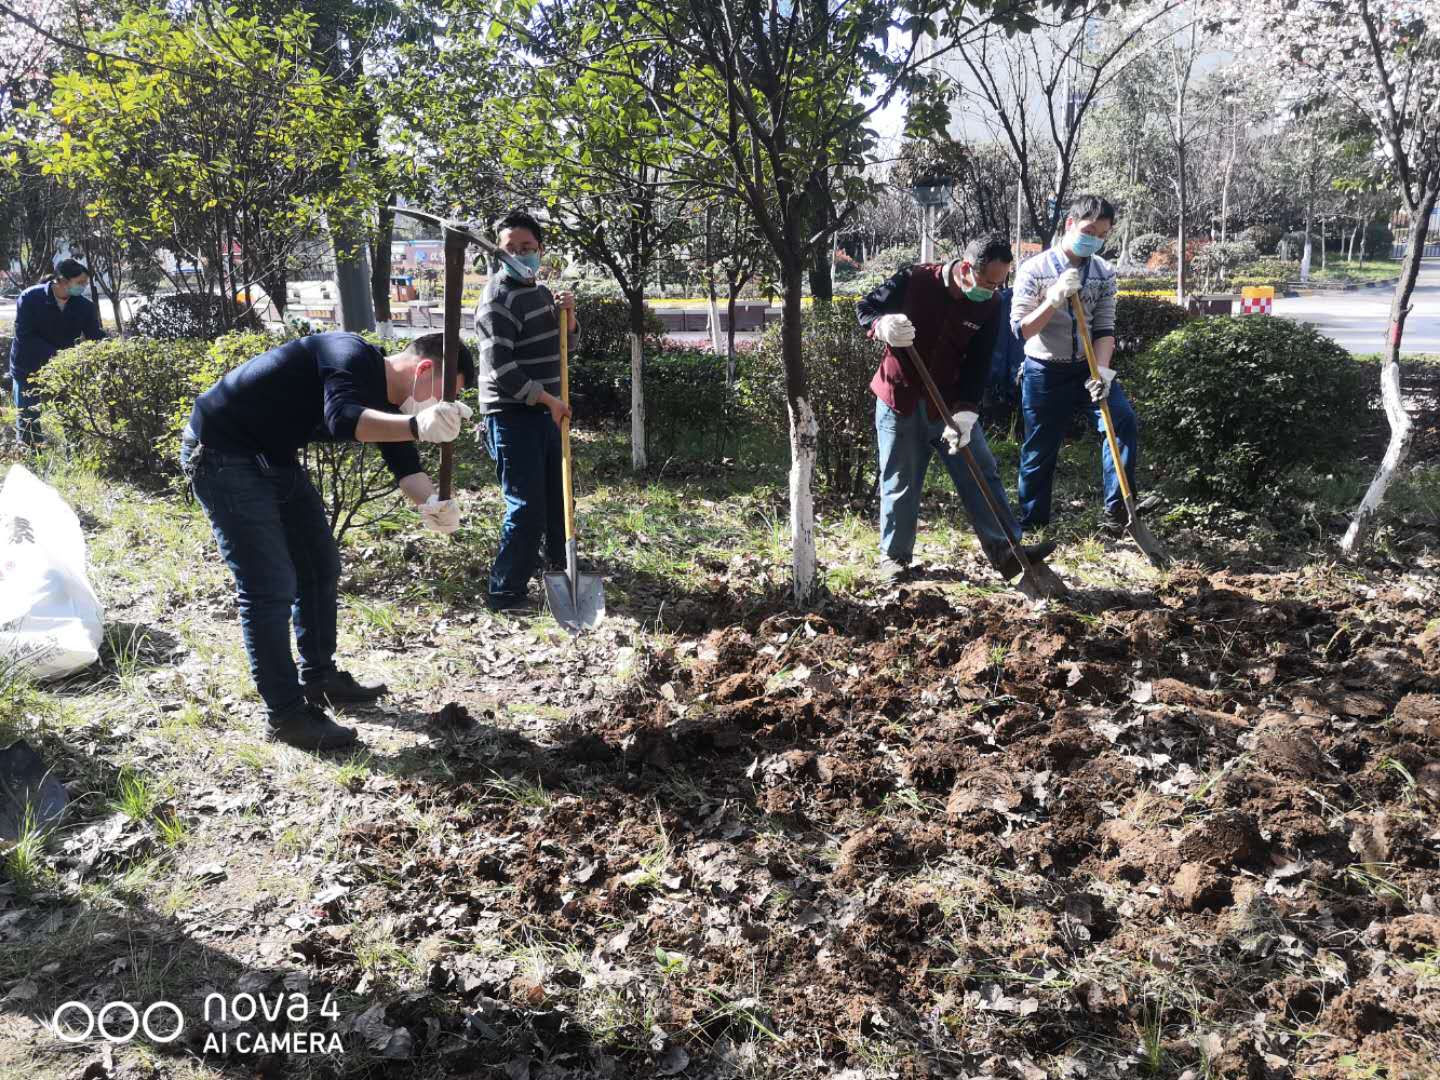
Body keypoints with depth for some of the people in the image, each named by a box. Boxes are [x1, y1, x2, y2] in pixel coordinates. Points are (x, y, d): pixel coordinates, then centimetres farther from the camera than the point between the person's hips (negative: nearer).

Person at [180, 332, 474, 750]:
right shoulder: (353, 356, -24)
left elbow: (407, 467, -5)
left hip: (274, 457, 10)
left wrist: (432, 503, -27)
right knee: (271, 587, -11)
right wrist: (417, 426, -58)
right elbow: (342, 418, -43)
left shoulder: (383, 399, 4)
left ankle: (319, 677, 31)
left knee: (320, 567, 16)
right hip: (221, 452, -10)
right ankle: (287, 715, -1)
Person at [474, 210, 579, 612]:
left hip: (544, 411, 9)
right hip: (512, 416, -9)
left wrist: (568, 315, 1)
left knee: (557, 493, 21)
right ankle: (506, 593, -4)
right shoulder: (498, 299, -15)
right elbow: (500, 369, -23)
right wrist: (549, 400, -19)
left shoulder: (540, 291, 12)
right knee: (527, 507, -11)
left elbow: (563, 342, 22)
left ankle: (561, 563, 40)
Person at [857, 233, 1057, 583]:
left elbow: (978, 366, -7)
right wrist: (882, 326, -29)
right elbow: (866, 307, -5)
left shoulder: (989, 306, -6)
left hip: (952, 404, 3)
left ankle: (1005, 551, 2)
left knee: (982, 474, -1)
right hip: (900, 399, -3)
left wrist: (965, 413, -20)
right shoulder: (915, 280, -15)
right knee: (899, 482, 5)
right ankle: (894, 555, 19)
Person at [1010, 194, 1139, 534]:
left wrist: (1102, 370, -18)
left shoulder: (1104, 273, 1)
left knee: (1124, 422, -19)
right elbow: (1020, 329, -13)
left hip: (1089, 368, 3)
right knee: (1039, 452, 4)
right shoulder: (1034, 269, -9)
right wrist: (1055, 299, -26)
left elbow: (1105, 329, -1)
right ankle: (1031, 527, 19)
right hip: (1045, 372, -3)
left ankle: (1116, 509, -11)